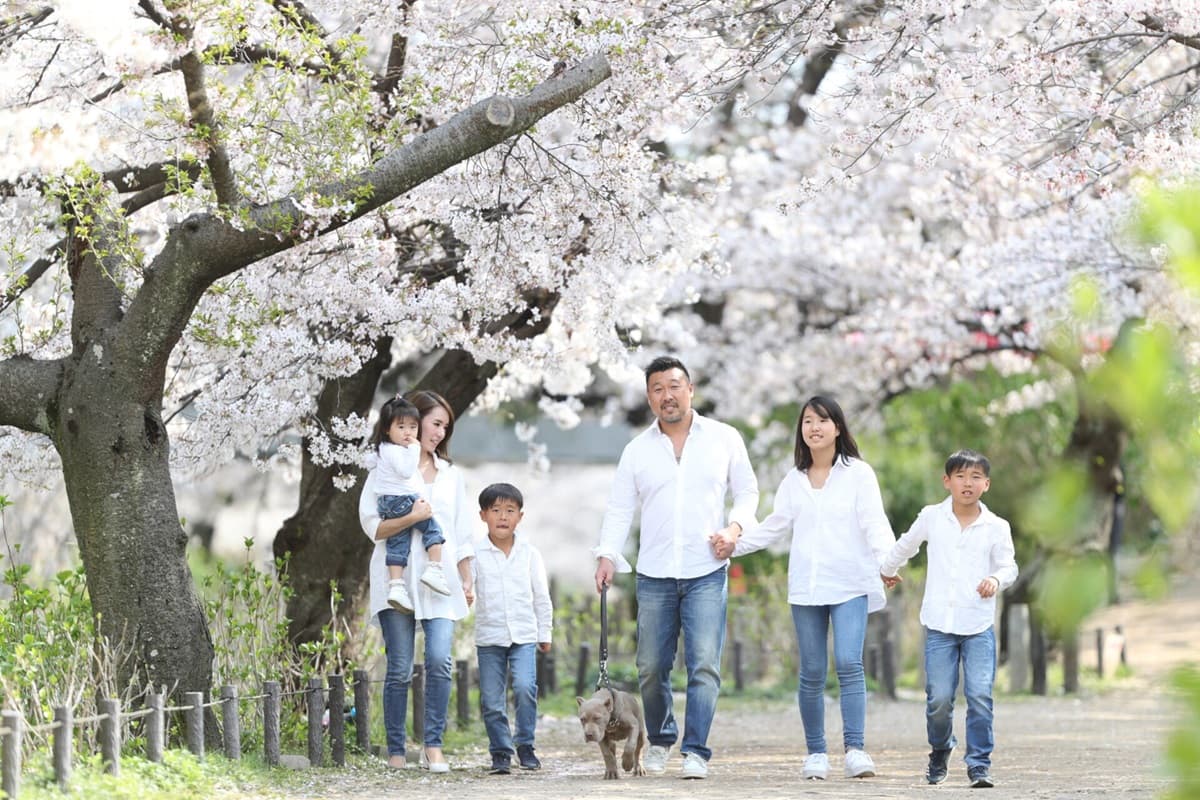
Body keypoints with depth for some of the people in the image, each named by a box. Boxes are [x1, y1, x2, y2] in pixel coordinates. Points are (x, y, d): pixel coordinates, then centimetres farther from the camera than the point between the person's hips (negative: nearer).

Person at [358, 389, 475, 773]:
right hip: (398, 579, -3)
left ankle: (433, 745, -7)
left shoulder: (450, 474, 20)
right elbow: (372, 525, -4)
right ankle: (396, 751, 4)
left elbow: (462, 534, 22)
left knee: (440, 661, -13)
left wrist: (467, 581, 18)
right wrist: (411, 518, -17)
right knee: (400, 668, -3)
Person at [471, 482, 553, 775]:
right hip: (489, 637, 0)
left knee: (525, 687, -18)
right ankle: (500, 752, 12)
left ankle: (525, 745, -2)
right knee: (492, 699, -1)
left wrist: (545, 633, 13)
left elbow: (541, 596, 11)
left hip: (524, 635, 0)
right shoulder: (476, 552, -1)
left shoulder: (529, 552, 4)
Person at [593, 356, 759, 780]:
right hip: (654, 575, 2)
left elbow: (747, 491, 11)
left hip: (706, 574, -2)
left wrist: (735, 527, -7)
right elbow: (619, 507, 7)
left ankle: (696, 751, -8)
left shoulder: (724, 439, 5)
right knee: (651, 668, 6)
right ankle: (659, 740, 26)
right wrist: (607, 555, -5)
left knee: (704, 666, -11)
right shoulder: (638, 449, 8)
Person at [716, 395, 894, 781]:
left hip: (850, 585, -4)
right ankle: (816, 753, 11)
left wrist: (887, 560, -25)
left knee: (849, 663, -17)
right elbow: (775, 525, 14)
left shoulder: (858, 473, 2)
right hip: (806, 587, 4)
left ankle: (855, 749, -19)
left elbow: (874, 524, -7)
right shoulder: (793, 480, 14)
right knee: (812, 672, 4)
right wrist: (735, 544, 1)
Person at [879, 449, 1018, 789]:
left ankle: (979, 763, -3)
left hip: (979, 626, -1)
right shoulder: (931, 518, 5)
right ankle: (939, 754, 22)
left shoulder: (996, 527, 2)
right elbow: (907, 544, 23)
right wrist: (887, 569, 37)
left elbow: (1009, 566, 2)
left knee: (980, 697, -11)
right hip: (939, 624, 1)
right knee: (938, 699, -3)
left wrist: (996, 579, -20)